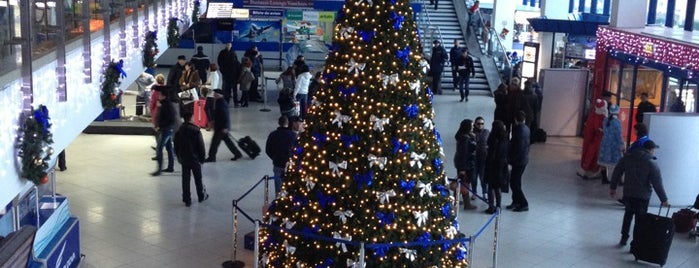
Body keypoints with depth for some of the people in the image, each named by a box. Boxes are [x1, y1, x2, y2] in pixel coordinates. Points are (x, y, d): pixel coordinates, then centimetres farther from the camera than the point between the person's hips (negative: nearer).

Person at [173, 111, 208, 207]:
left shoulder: (179, 131, -2)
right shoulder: (196, 131, -15)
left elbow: (176, 146, 7)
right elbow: (201, 146, -12)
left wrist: (179, 157, 18)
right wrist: (202, 157, -1)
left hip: (184, 159, 3)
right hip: (195, 158, -3)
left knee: (185, 179, 7)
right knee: (198, 178, 13)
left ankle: (186, 200, 7)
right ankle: (201, 196, 26)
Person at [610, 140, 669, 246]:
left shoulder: (627, 158, 1)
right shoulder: (651, 164, -12)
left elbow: (617, 172, 6)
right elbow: (657, 184, -12)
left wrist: (612, 187, 15)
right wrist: (664, 200, -5)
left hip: (627, 194, 4)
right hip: (642, 197, -4)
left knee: (628, 215, 24)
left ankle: (624, 238, 29)